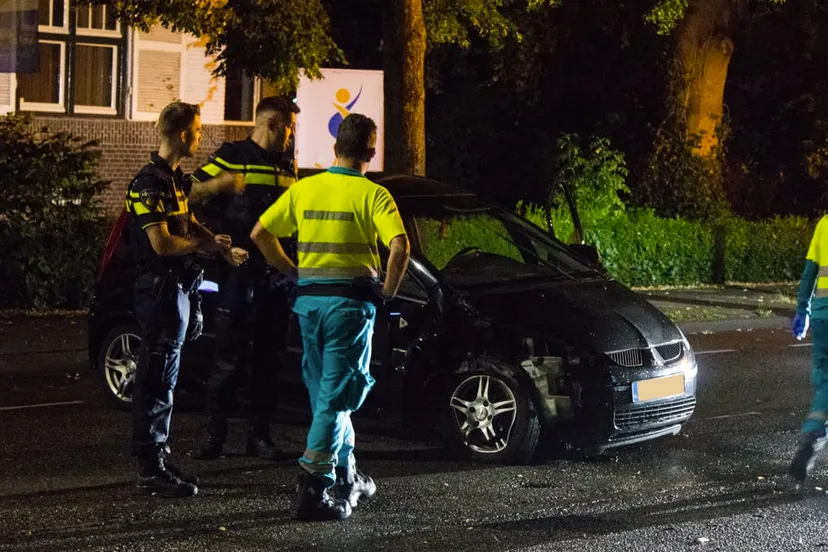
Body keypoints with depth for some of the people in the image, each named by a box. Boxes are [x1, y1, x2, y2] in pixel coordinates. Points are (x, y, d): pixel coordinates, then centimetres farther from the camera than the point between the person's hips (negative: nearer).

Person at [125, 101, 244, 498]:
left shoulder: (173, 179, 15)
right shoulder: (150, 183, -16)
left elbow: (187, 223, 27)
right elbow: (162, 243, -22)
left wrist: (218, 245, 9)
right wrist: (205, 245, -7)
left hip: (177, 288, 10)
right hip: (161, 288, -10)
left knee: (161, 378, 15)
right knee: (158, 379, -8)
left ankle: (156, 458, 22)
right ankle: (151, 469, -5)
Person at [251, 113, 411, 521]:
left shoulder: (304, 189, 7)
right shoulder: (372, 194, -6)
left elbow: (260, 233, 8)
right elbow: (399, 246, -19)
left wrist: (292, 273, 14)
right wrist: (388, 291, -6)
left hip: (308, 299, 5)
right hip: (351, 300, -5)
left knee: (325, 391, 17)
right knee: (336, 395, -3)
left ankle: (346, 478, 28)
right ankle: (313, 485, -13)